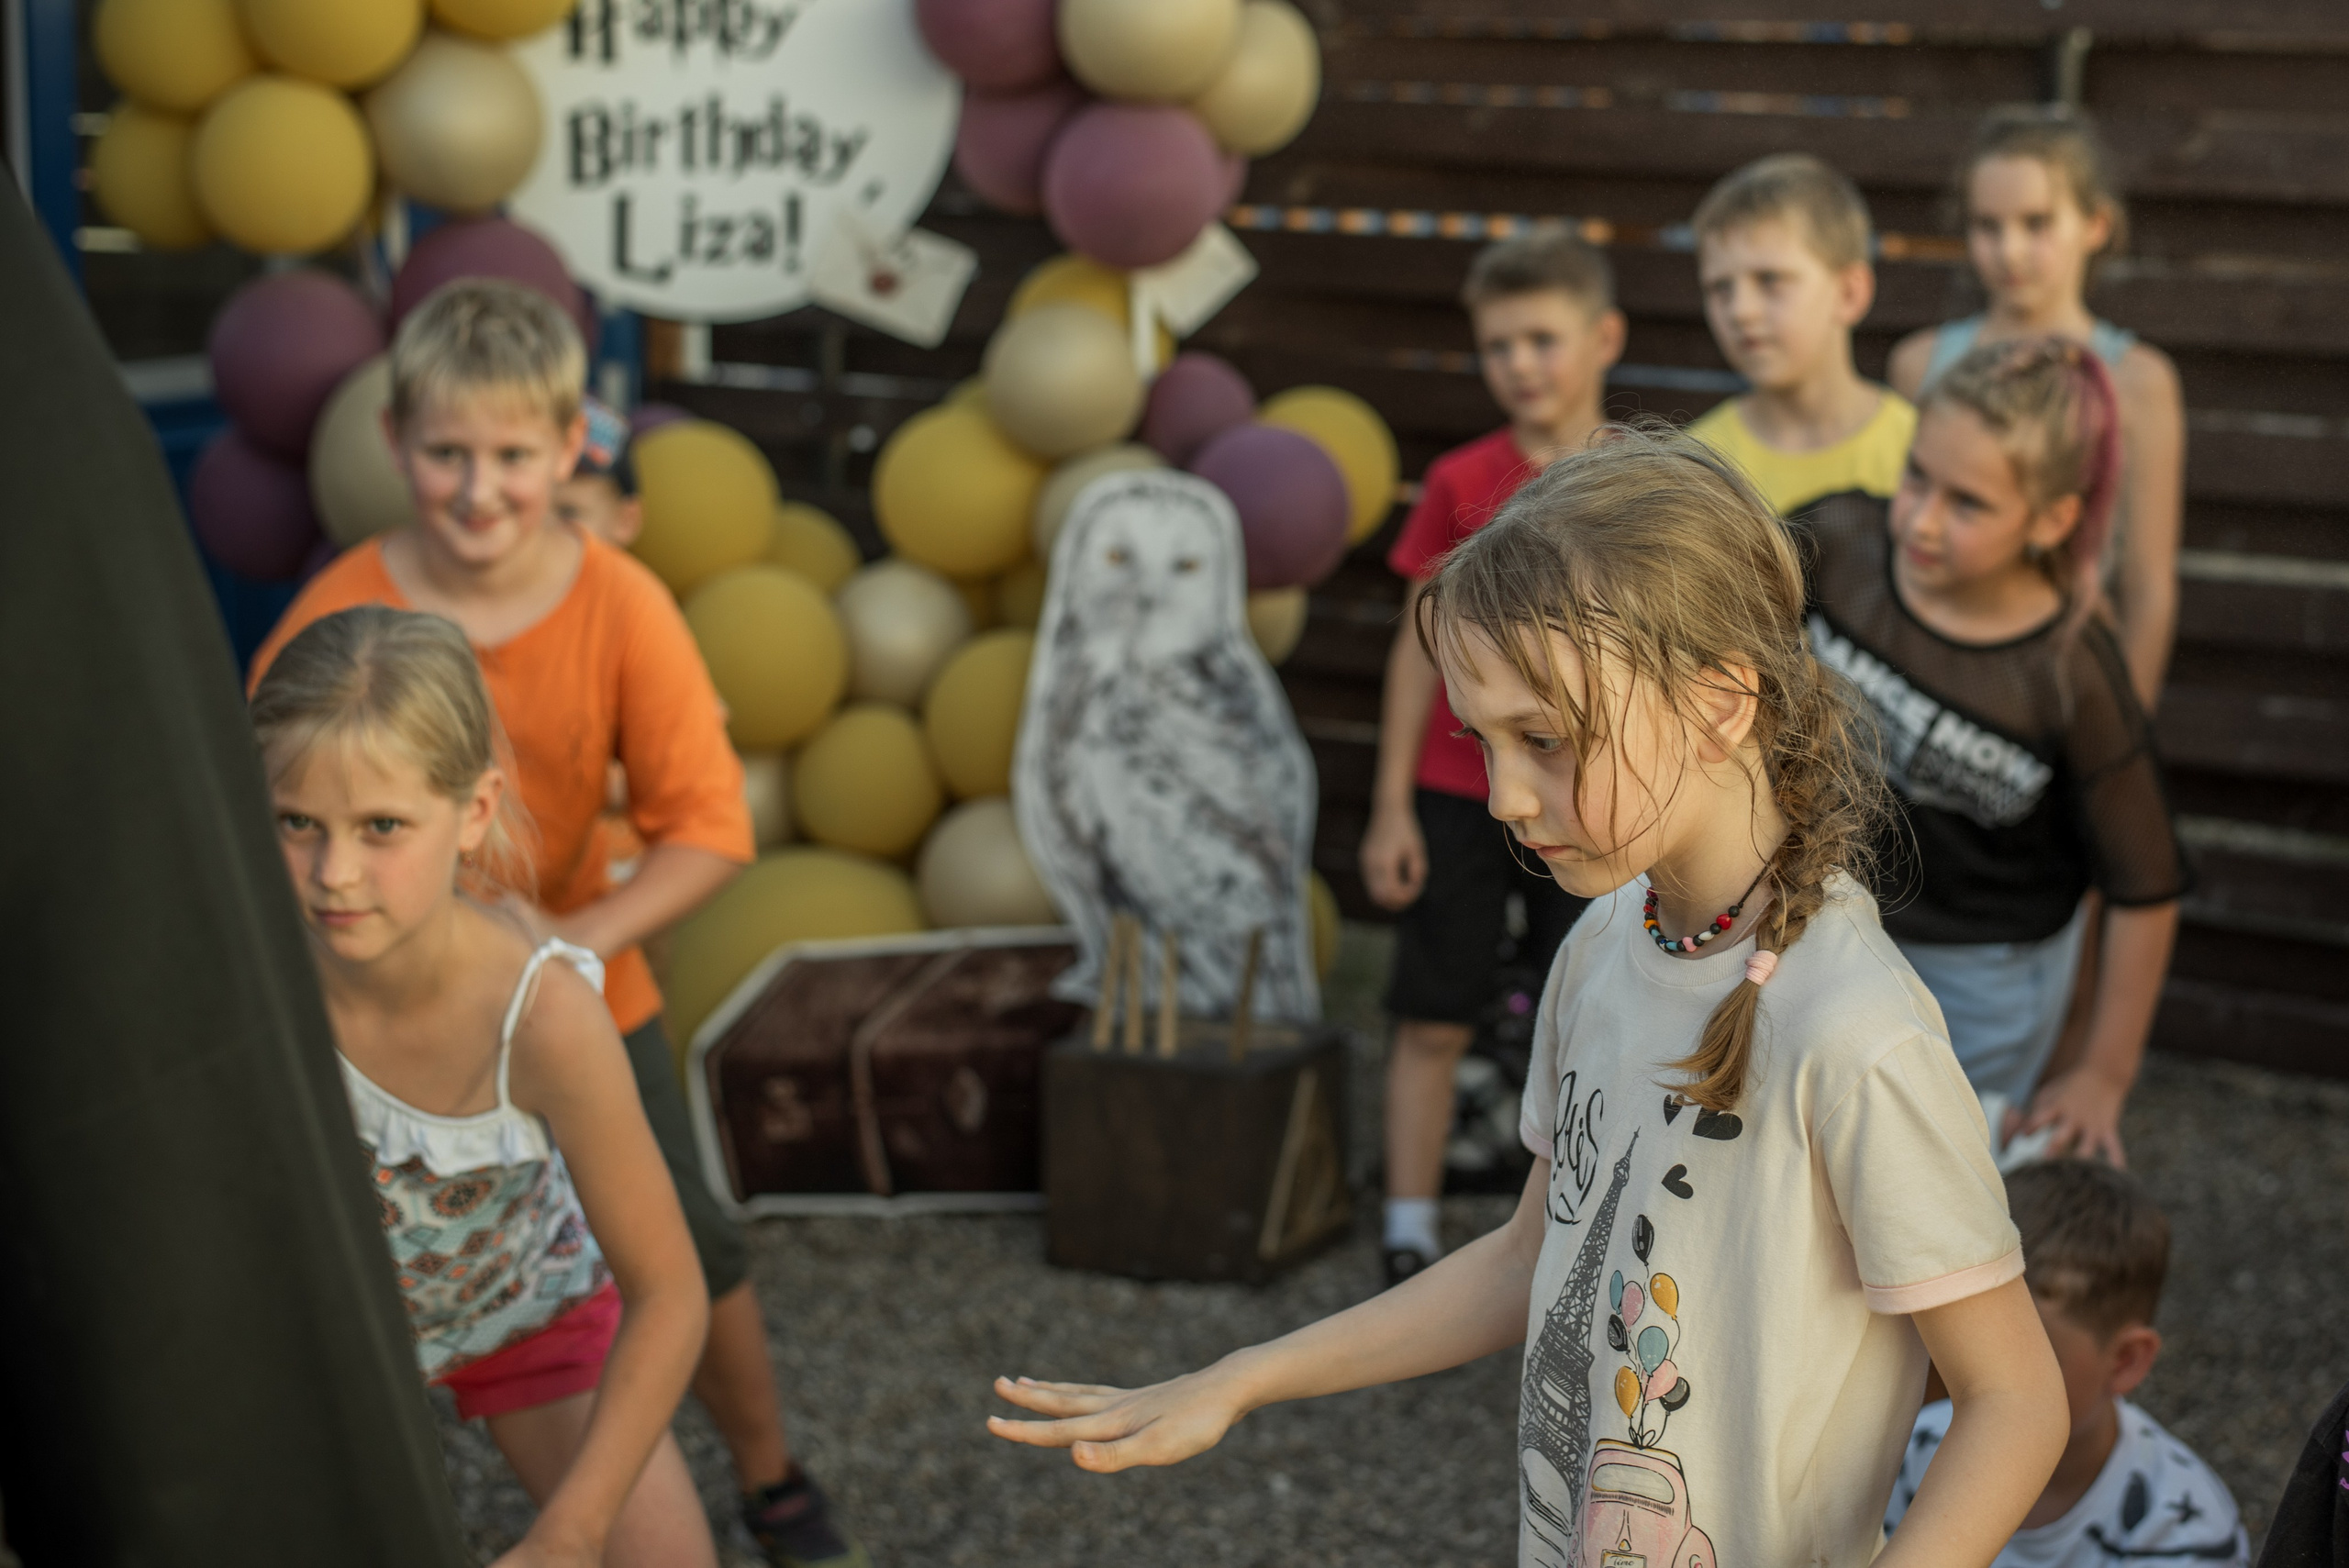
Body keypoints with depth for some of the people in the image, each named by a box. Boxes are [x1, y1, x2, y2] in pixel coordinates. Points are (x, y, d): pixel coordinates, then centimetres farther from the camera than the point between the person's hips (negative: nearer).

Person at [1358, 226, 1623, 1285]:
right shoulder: (1463, 482, -2)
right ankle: (1411, 1243, 15)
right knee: (1434, 1024, 6)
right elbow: (1419, 646, 1)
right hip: (1458, 795, 0)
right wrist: (1391, 806, -1)